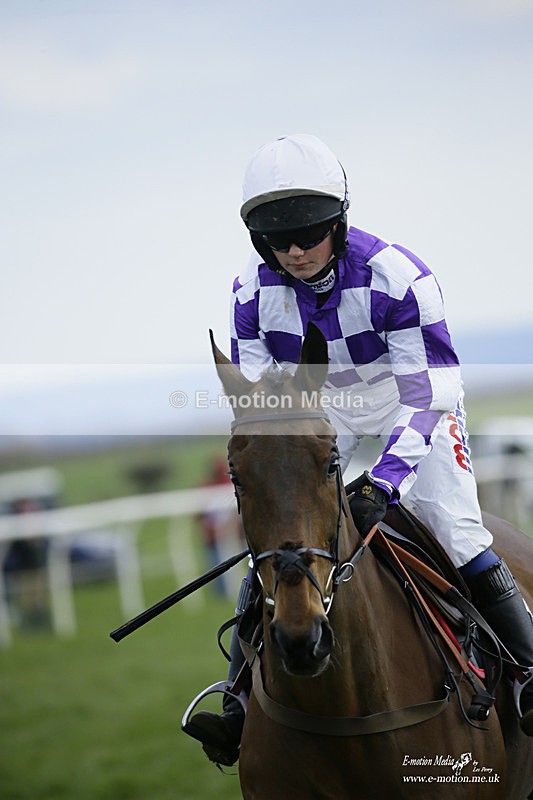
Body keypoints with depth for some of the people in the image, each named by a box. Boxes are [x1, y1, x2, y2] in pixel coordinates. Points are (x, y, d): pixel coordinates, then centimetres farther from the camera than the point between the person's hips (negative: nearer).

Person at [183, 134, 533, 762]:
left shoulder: (396, 277, -33)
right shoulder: (253, 291, -20)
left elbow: (426, 395, -32)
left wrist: (385, 480, -43)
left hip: (407, 401, -3)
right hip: (317, 408, 3)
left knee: (459, 535, -16)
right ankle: (242, 702, -1)